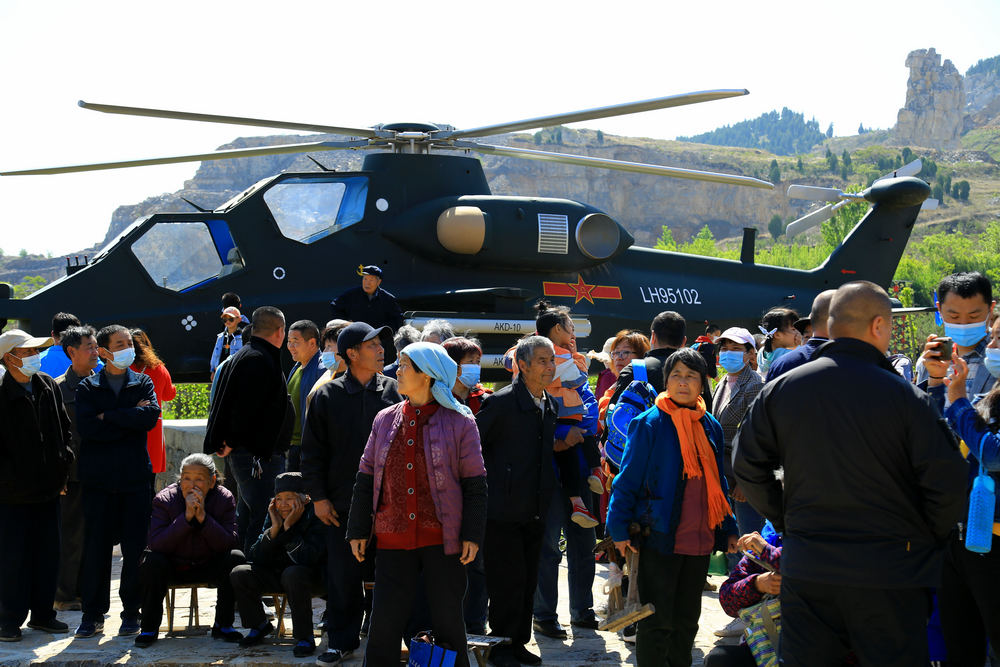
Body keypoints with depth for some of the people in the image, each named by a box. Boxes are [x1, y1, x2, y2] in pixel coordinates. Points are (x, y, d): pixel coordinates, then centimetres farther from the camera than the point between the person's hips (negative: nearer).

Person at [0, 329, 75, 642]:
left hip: (48, 488, 6)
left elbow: (64, 427, 17)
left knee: (47, 553, 11)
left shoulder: (48, 387, 6)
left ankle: (42, 613, 22)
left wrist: (64, 460, 6)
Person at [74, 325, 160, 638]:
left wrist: (108, 416, -8)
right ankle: (93, 615, 9)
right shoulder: (87, 387, 7)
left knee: (135, 547, 1)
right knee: (95, 547, 0)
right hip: (98, 477, -1)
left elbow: (151, 415, -10)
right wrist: (129, 419, -9)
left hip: (135, 475, 1)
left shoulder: (143, 383, 10)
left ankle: (131, 612, 11)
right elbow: (86, 426, -10)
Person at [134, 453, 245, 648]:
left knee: (236, 558, -26)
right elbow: (155, 544, -26)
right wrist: (186, 517, -34)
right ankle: (150, 627, -14)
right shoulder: (164, 499, -15)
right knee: (152, 561, -32)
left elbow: (229, 544, -21)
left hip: (208, 567, 1)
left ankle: (223, 625, -10)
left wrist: (203, 517, -33)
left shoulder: (225, 499, -11)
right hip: (172, 567, -1)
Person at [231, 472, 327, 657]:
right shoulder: (273, 515, -1)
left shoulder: (315, 517, -17)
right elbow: (256, 558, -8)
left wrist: (289, 527, -30)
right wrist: (275, 528, -20)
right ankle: (259, 626, 11)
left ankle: (304, 637, -24)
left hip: (312, 577, -6)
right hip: (277, 575, 6)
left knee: (293, 574, -38)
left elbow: (307, 558, -29)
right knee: (239, 574, -12)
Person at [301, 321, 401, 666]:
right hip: (343, 505, 0)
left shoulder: (394, 391, 4)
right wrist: (318, 497, 0)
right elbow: (312, 450, 4)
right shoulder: (327, 395, 1)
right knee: (343, 576, 6)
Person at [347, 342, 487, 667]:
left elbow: (475, 484, -1)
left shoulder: (459, 422, -1)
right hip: (393, 540, 3)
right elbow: (366, 479, 14)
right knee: (385, 621, 2)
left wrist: (472, 535, -7)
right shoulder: (385, 420, 10)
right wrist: (358, 529, 10)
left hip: (442, 539, -3)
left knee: (448, 620, 4)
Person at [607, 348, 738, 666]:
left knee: (687, 619, 15)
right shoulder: (649, 424, -8)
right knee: (657, 622, -1)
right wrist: (619, 529, -12)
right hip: (659, 540, -6)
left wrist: (728, 528, 15)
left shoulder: (710, 427, 9)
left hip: (700, 541, 6)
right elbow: (628, 479, -8)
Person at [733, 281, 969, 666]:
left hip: (804, 568, 4)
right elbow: (946, 481, -12)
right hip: (889, 575, -3)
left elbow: (747, 466, 6)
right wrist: (929, 539, 5)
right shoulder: (904, 396, -11)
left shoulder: (780, 390, 1)